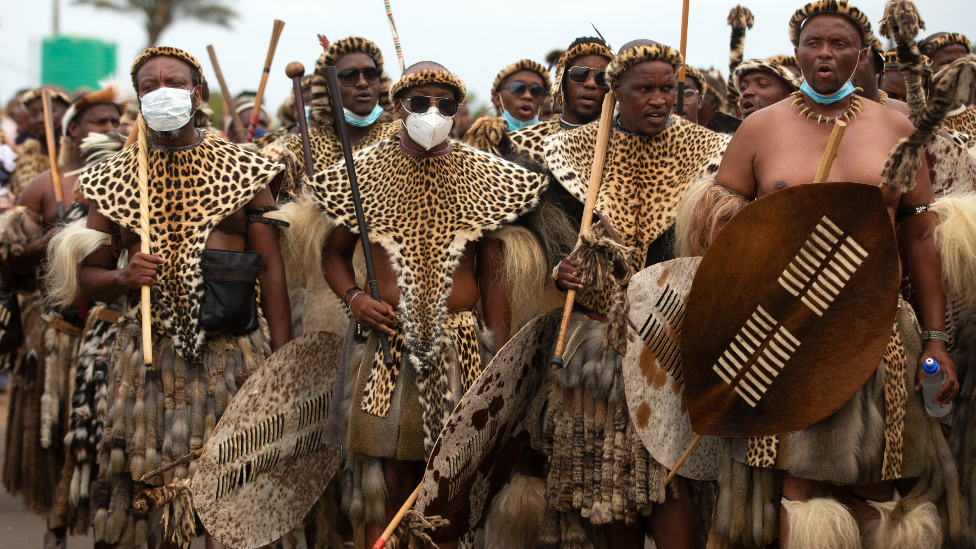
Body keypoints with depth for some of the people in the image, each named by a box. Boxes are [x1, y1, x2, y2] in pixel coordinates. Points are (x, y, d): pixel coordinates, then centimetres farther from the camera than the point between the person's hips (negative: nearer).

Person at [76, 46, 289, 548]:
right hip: (148, 355, 1)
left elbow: (271, 267, 4)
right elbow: (88, 276, 14)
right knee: (139, 493, -4)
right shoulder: (111, 181, 10)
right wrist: (122, 277, -10)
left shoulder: (245, 171, 7)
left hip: (235, 355, -1)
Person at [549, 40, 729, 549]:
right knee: (609, 478, 6)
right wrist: (559, 271, -8)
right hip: (598, 334, 2)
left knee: (669, 473, -11)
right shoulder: (575, 151, 5)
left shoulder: (705, 151, 1)